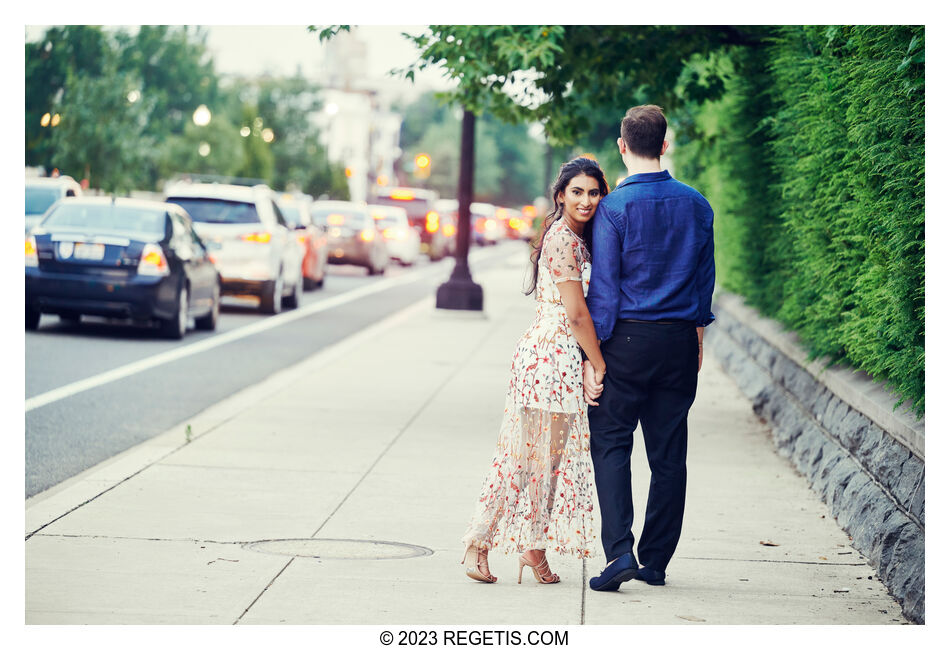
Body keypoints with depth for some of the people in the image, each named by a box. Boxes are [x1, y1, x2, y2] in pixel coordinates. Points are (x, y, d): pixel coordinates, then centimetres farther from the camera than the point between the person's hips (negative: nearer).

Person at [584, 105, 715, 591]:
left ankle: (619, 551, -13)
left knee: (610, 445, 2)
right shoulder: (696, 204, 4)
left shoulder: (615, 207, -10)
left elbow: (604, 287, -10)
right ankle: (655, 561, 15)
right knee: (669, 454, 9)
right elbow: (705, 279, 11)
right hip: (680, 340, 4)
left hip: (629, 337, -4)